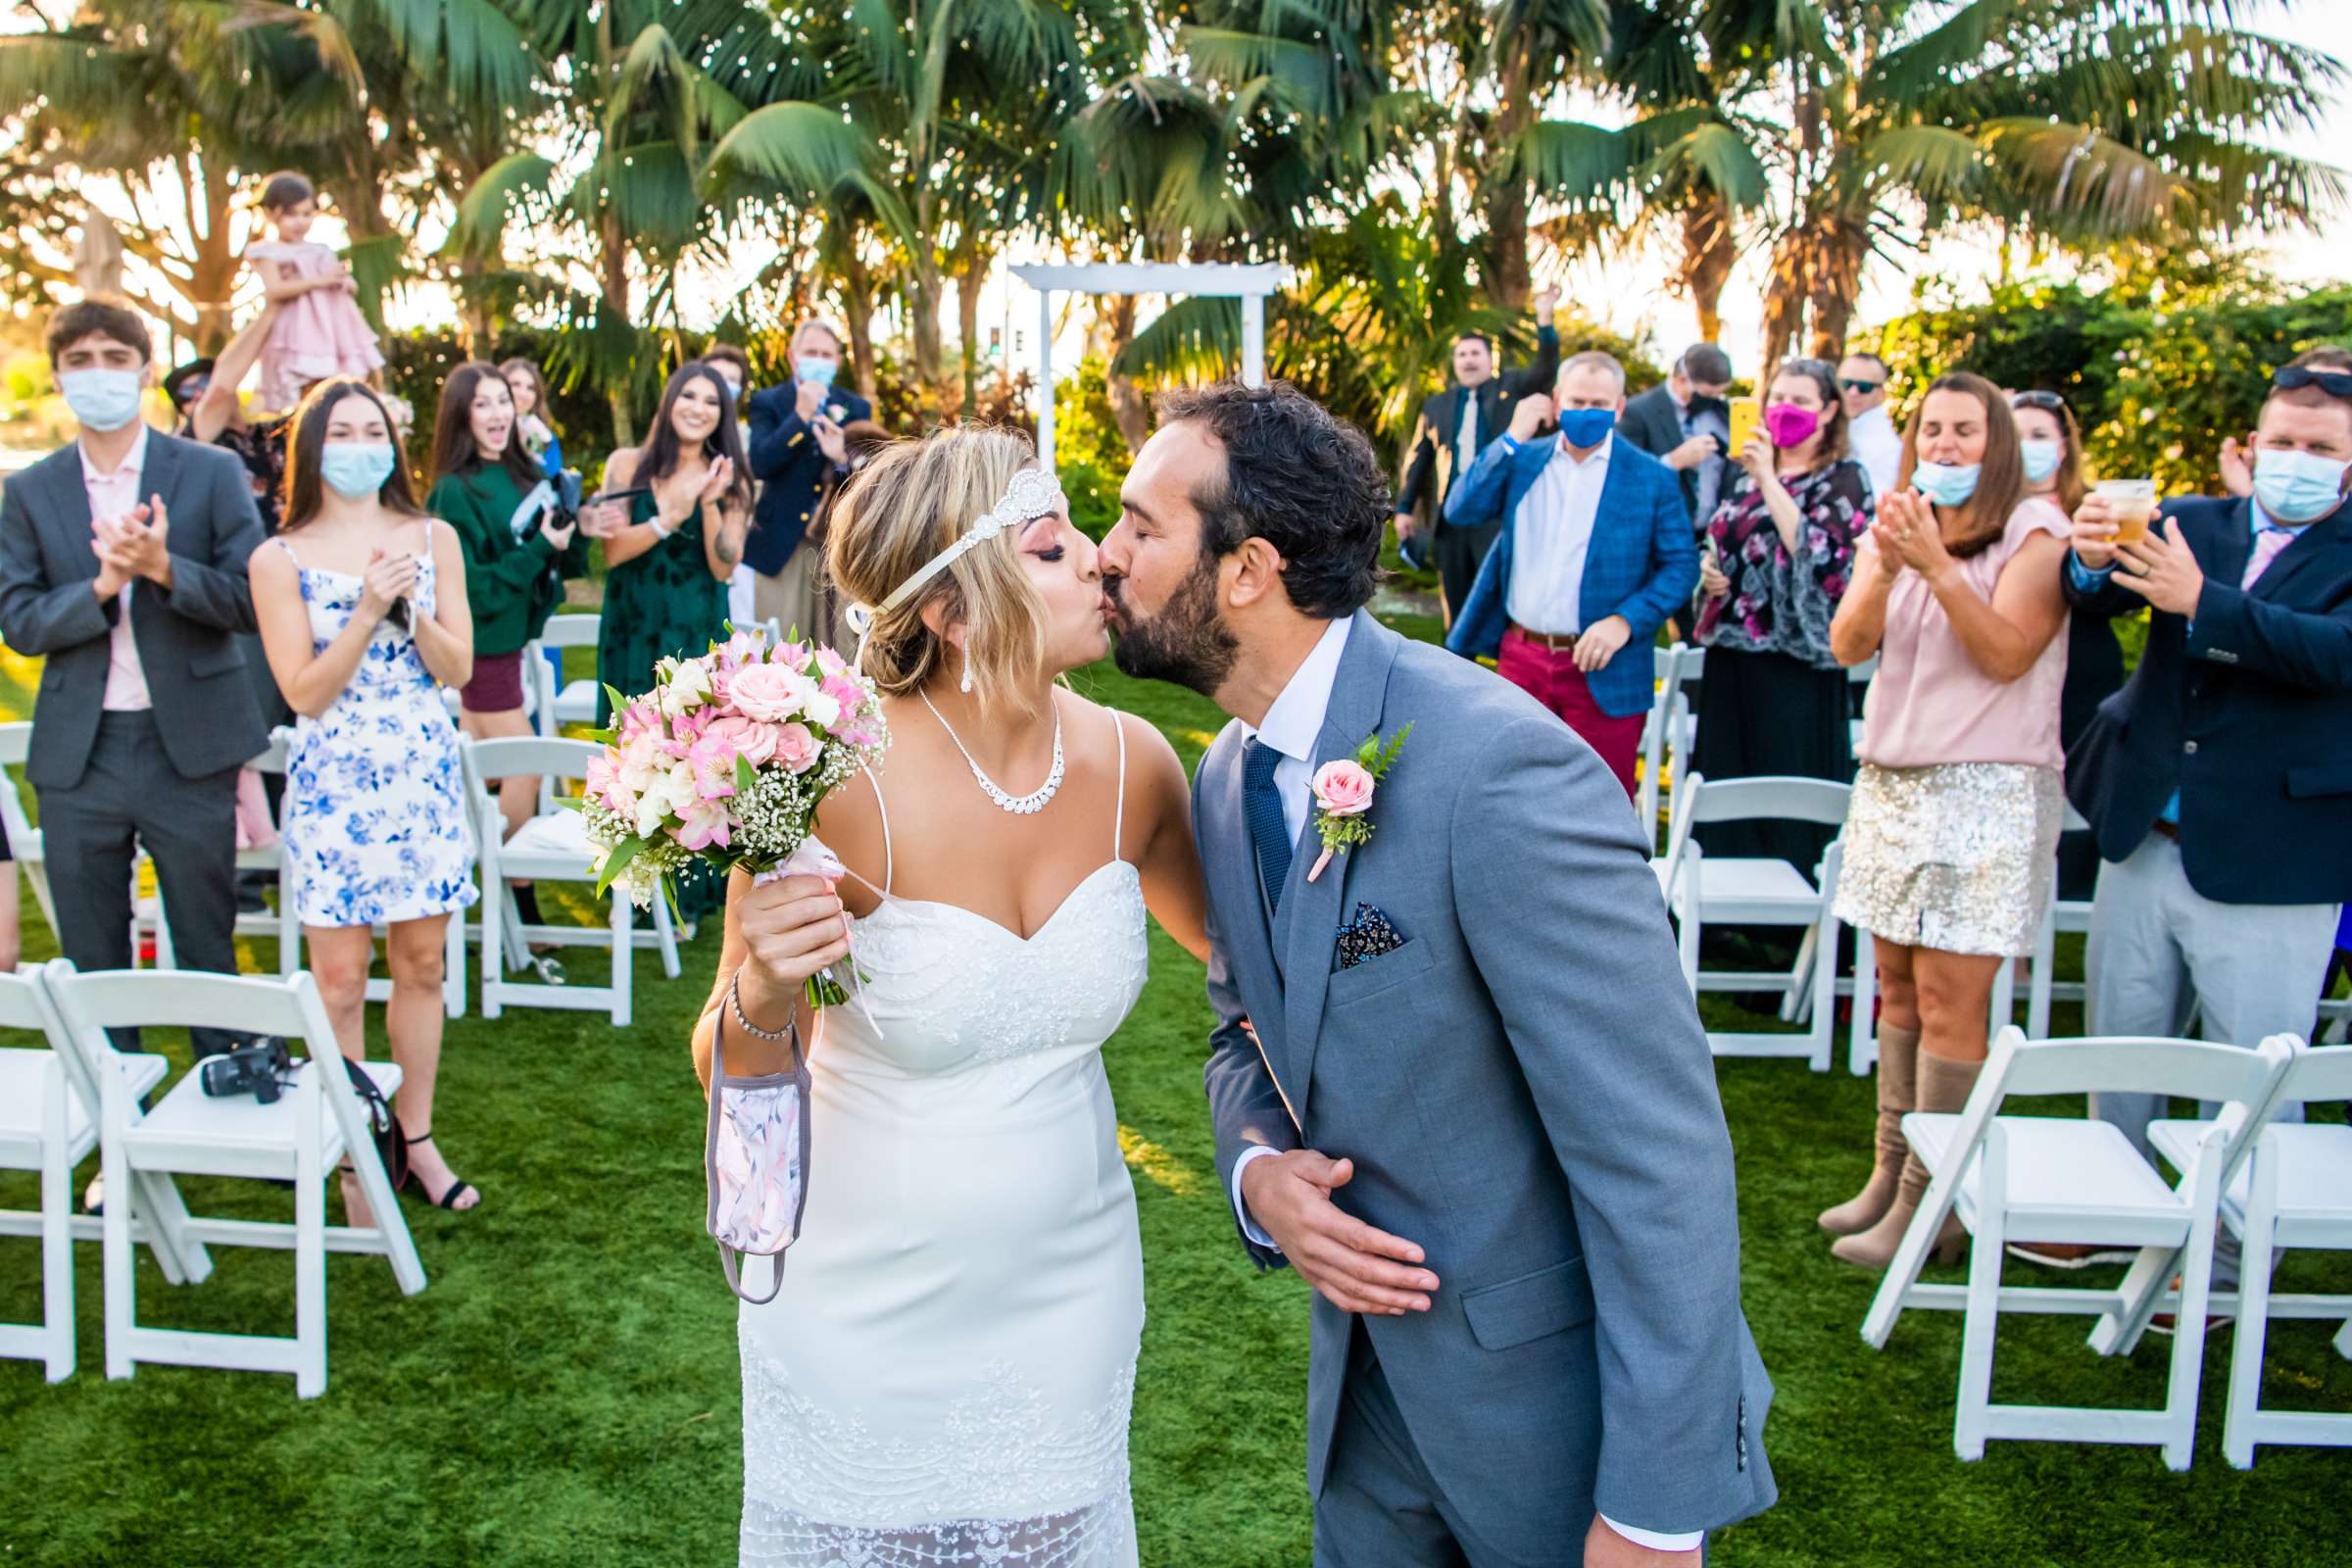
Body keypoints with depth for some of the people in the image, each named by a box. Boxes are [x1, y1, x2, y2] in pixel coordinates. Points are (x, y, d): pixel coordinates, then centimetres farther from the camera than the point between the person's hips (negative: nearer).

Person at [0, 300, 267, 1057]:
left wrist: (164, 567, -21)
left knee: (208, 948, 7)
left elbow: (253, 600, -5)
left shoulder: (212, 473, 0)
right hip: (78, 755, 2)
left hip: (188, 745, -2)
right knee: (91, 964, 11)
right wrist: (101, 587, -18)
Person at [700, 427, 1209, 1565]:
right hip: (865, 1323, -3)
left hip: (1066, 1295, 4)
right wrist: (761, 997, -34)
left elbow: (1224, 934, 10)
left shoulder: (1129, 761, -12)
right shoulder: (840, 785, -24)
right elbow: (732, 1090, -13)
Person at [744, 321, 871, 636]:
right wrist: (801, 416, -16)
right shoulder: (767, 402, 3)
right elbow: (760, 465, -12)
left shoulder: (857, 408, 9)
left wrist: (842, 459, -19)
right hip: (781, 541, -2)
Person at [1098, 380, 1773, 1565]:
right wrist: (1257, 1169, -9)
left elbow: (1660, 1148, -25)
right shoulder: (1227, 779, -1)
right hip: (1369, 1370, 7)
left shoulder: (1496, 766, -27)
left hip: (1560, 1406, -7)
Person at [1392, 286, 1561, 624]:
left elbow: (1546, 369, -9)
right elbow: (1418, 459, 14)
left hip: (1499, 517, -3)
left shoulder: (1511, 389, 7)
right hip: (1451, 519, 3)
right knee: (1456, 603, 11)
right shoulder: (1436, 405, 13)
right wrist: (1405, 508, 8)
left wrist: (1544, 320, -22)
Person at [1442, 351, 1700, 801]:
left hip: (1601, 668, -3)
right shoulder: (1524, 460, 7)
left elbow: (1682, 564, -3)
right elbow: (1461, 508, -4)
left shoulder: (1652, 478, -2)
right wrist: (1513, 438, -9)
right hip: (1521, 658, 3)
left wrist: (1625, 622, -17)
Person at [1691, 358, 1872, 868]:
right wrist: (1706, 565, 2)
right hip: (1730, 652, 6)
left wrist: (1769, 481, -19)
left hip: (1794, 659, -6)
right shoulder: (1746, 472, 15)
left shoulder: (1842, 479, -3)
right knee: (1725, 792, 9)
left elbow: (1814, 549, -18)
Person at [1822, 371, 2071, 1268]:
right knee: (1898, 985, 11)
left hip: (1986, 787, -6)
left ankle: (1930, 1202, 0)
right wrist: (1884, 569, -18)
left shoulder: (2033, 532, -4)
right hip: (1892, 780, 6)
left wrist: (1937, 564, -23)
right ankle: (1891, 1172, 20)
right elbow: (1848, 646, 0)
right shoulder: (1895, 527, 13)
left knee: (1948, 998, -7)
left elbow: (2007, 654, -15)